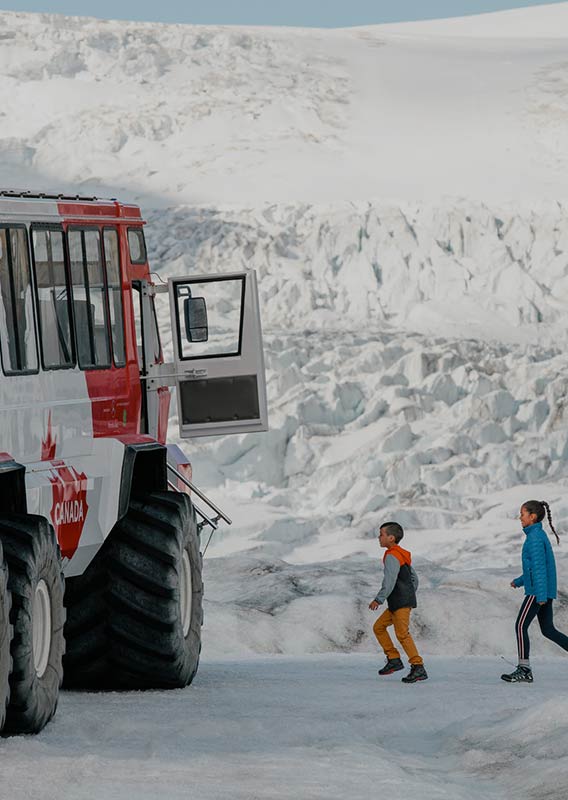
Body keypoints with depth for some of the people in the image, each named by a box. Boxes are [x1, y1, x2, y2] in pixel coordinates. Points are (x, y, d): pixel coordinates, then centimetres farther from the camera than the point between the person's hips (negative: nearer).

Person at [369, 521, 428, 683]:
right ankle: (394, 659, 11)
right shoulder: (403, 555, 19)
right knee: (379, 627, 14)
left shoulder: (392, 556, -12)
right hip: (397, 603, 11)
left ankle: (418, 668, -19)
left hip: (401, 602, -11)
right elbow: (414, 578, 24)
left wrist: (379, 599, -27)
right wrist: (410, 596, 29)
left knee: (402, 633, -15)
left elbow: (390, 581, -24)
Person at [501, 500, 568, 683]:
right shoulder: (540, 535, 16)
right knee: (548, 630, 11)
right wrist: (520, 581, 29)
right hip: (546, 591, 10)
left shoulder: (535, 537, -14)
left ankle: (524, 669, -8)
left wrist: (541, 594, -25)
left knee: (521, 626, -7)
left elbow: (539, 566, -21)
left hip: (537, 591, -10)